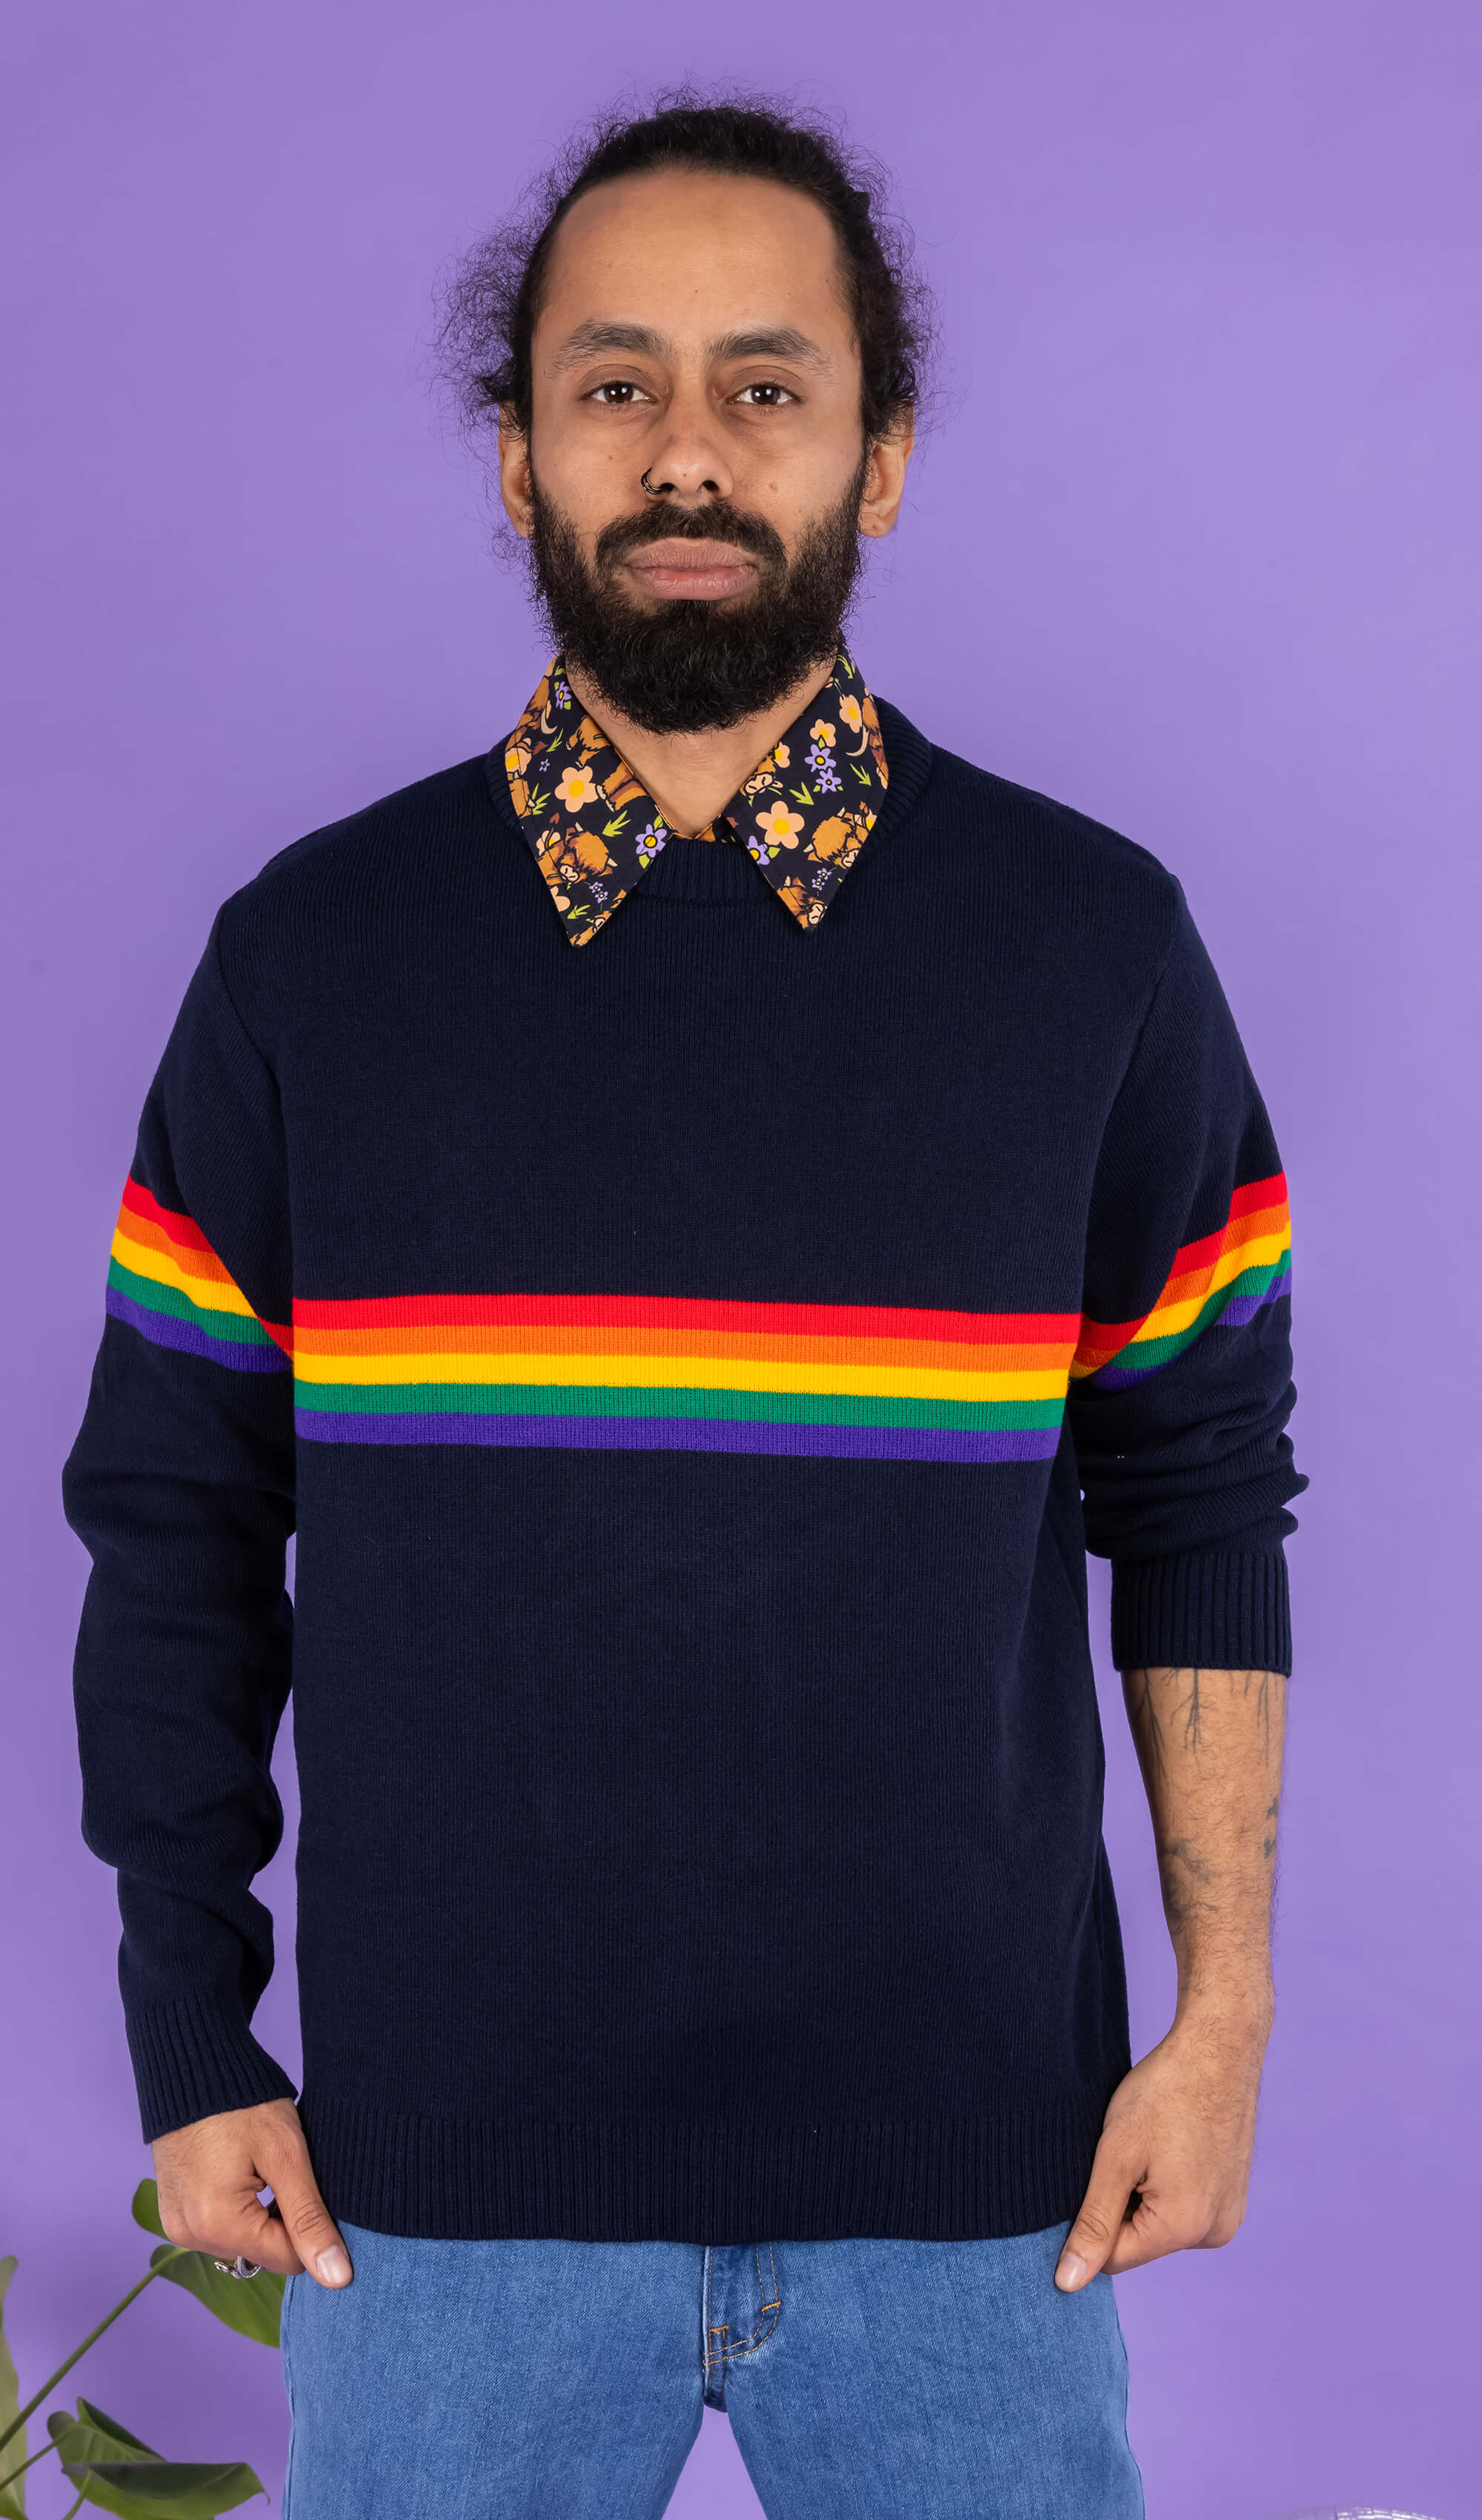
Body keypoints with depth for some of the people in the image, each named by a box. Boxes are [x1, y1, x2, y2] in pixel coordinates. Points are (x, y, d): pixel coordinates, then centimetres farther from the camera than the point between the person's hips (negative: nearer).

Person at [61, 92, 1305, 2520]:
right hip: (442, 2162, 1)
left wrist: (1224, 2012, 1)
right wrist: (194, 2049, 3)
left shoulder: (1096, 948, -1)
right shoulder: (310, 955, -1)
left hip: (972, 2158, 0)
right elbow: (177, 1523, 5)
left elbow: (1201, 1494, 5)